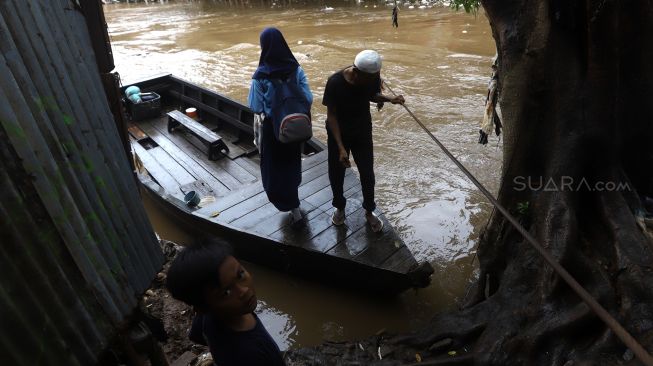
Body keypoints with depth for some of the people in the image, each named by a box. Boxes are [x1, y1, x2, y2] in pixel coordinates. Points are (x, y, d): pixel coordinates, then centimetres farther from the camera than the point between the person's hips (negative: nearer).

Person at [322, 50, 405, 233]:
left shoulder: (372, 77, -18)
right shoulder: (335, 82, -29)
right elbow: (331, 115, -21)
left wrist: (389, 99, -17)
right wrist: (341, 147, -26)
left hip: (362, 131, 2)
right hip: (338, 133, -2)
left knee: (367, 173, 7)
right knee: (336, 173, 11)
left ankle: (369, 211, 31)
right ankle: (339, 207, 39)